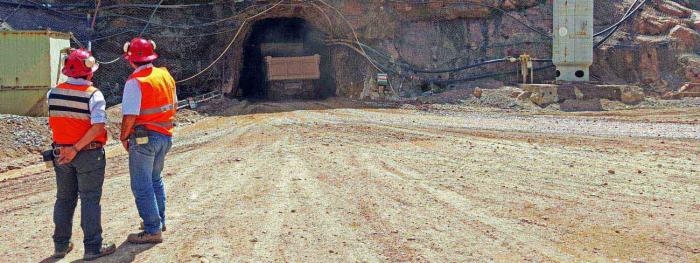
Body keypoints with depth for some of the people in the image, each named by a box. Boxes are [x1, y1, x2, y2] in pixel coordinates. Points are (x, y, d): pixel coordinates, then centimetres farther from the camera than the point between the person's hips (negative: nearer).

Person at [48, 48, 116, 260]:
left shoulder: (54, 92, 0)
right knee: (90, 199, 4)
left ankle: (61, 245, 25)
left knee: (64, 199, 17)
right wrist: (77, 148, -20)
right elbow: (98, 126, -25)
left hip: (61, 153, 5)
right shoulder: (93, 94, -16)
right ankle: (92, 247, 9)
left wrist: (64, 147, 11)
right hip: (89, 154, -5)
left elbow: (52, 123, 2)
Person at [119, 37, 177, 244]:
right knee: (155, 179, 23)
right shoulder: (165, 76, 4)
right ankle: (159, 220, 34)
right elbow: (174, 106, 13)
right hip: (165, 136, 8)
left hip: (144, 138, -8)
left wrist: (124, 137, -6)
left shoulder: (135, 82, -18)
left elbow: (130, 115, -21)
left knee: (142, 186, 1)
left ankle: (153, 230, 4)